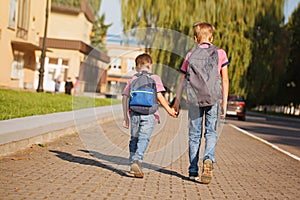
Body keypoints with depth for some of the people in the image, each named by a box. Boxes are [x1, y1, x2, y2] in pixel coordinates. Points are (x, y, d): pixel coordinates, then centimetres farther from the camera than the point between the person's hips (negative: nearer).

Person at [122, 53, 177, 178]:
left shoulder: (132, 80, 15)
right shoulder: (155, 78, 8)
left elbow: (125, 98, 8)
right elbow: (159, 96, -3)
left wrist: (126, 117, 11)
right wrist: (169, 109, 4)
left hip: (134, 113, 3)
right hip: (149, 114, -2)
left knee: (134, 138, 16)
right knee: (143, 139, -7)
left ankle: (132, 162, 18)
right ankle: (137, 161, -24)